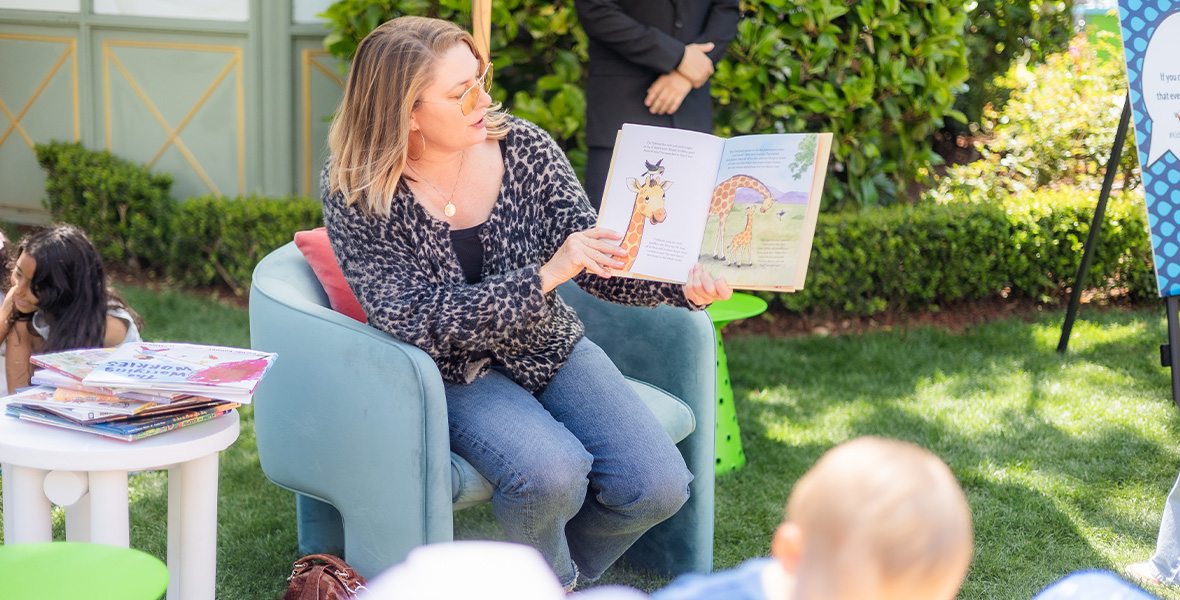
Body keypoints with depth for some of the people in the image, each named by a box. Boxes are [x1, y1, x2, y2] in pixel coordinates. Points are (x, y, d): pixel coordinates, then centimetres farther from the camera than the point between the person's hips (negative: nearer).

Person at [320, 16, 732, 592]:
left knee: (657, 485, -13)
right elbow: (416, 321, -23)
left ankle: (559, 569, 19)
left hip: (551, 349, 4)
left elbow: (596, 261, -4)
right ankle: (549, 584, 4)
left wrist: (681, 283, -24)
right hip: (456, 374, -4)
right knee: (551, 472, -31)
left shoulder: (524, 146, -7)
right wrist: (544, 276, -32)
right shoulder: (356, 195, -16)